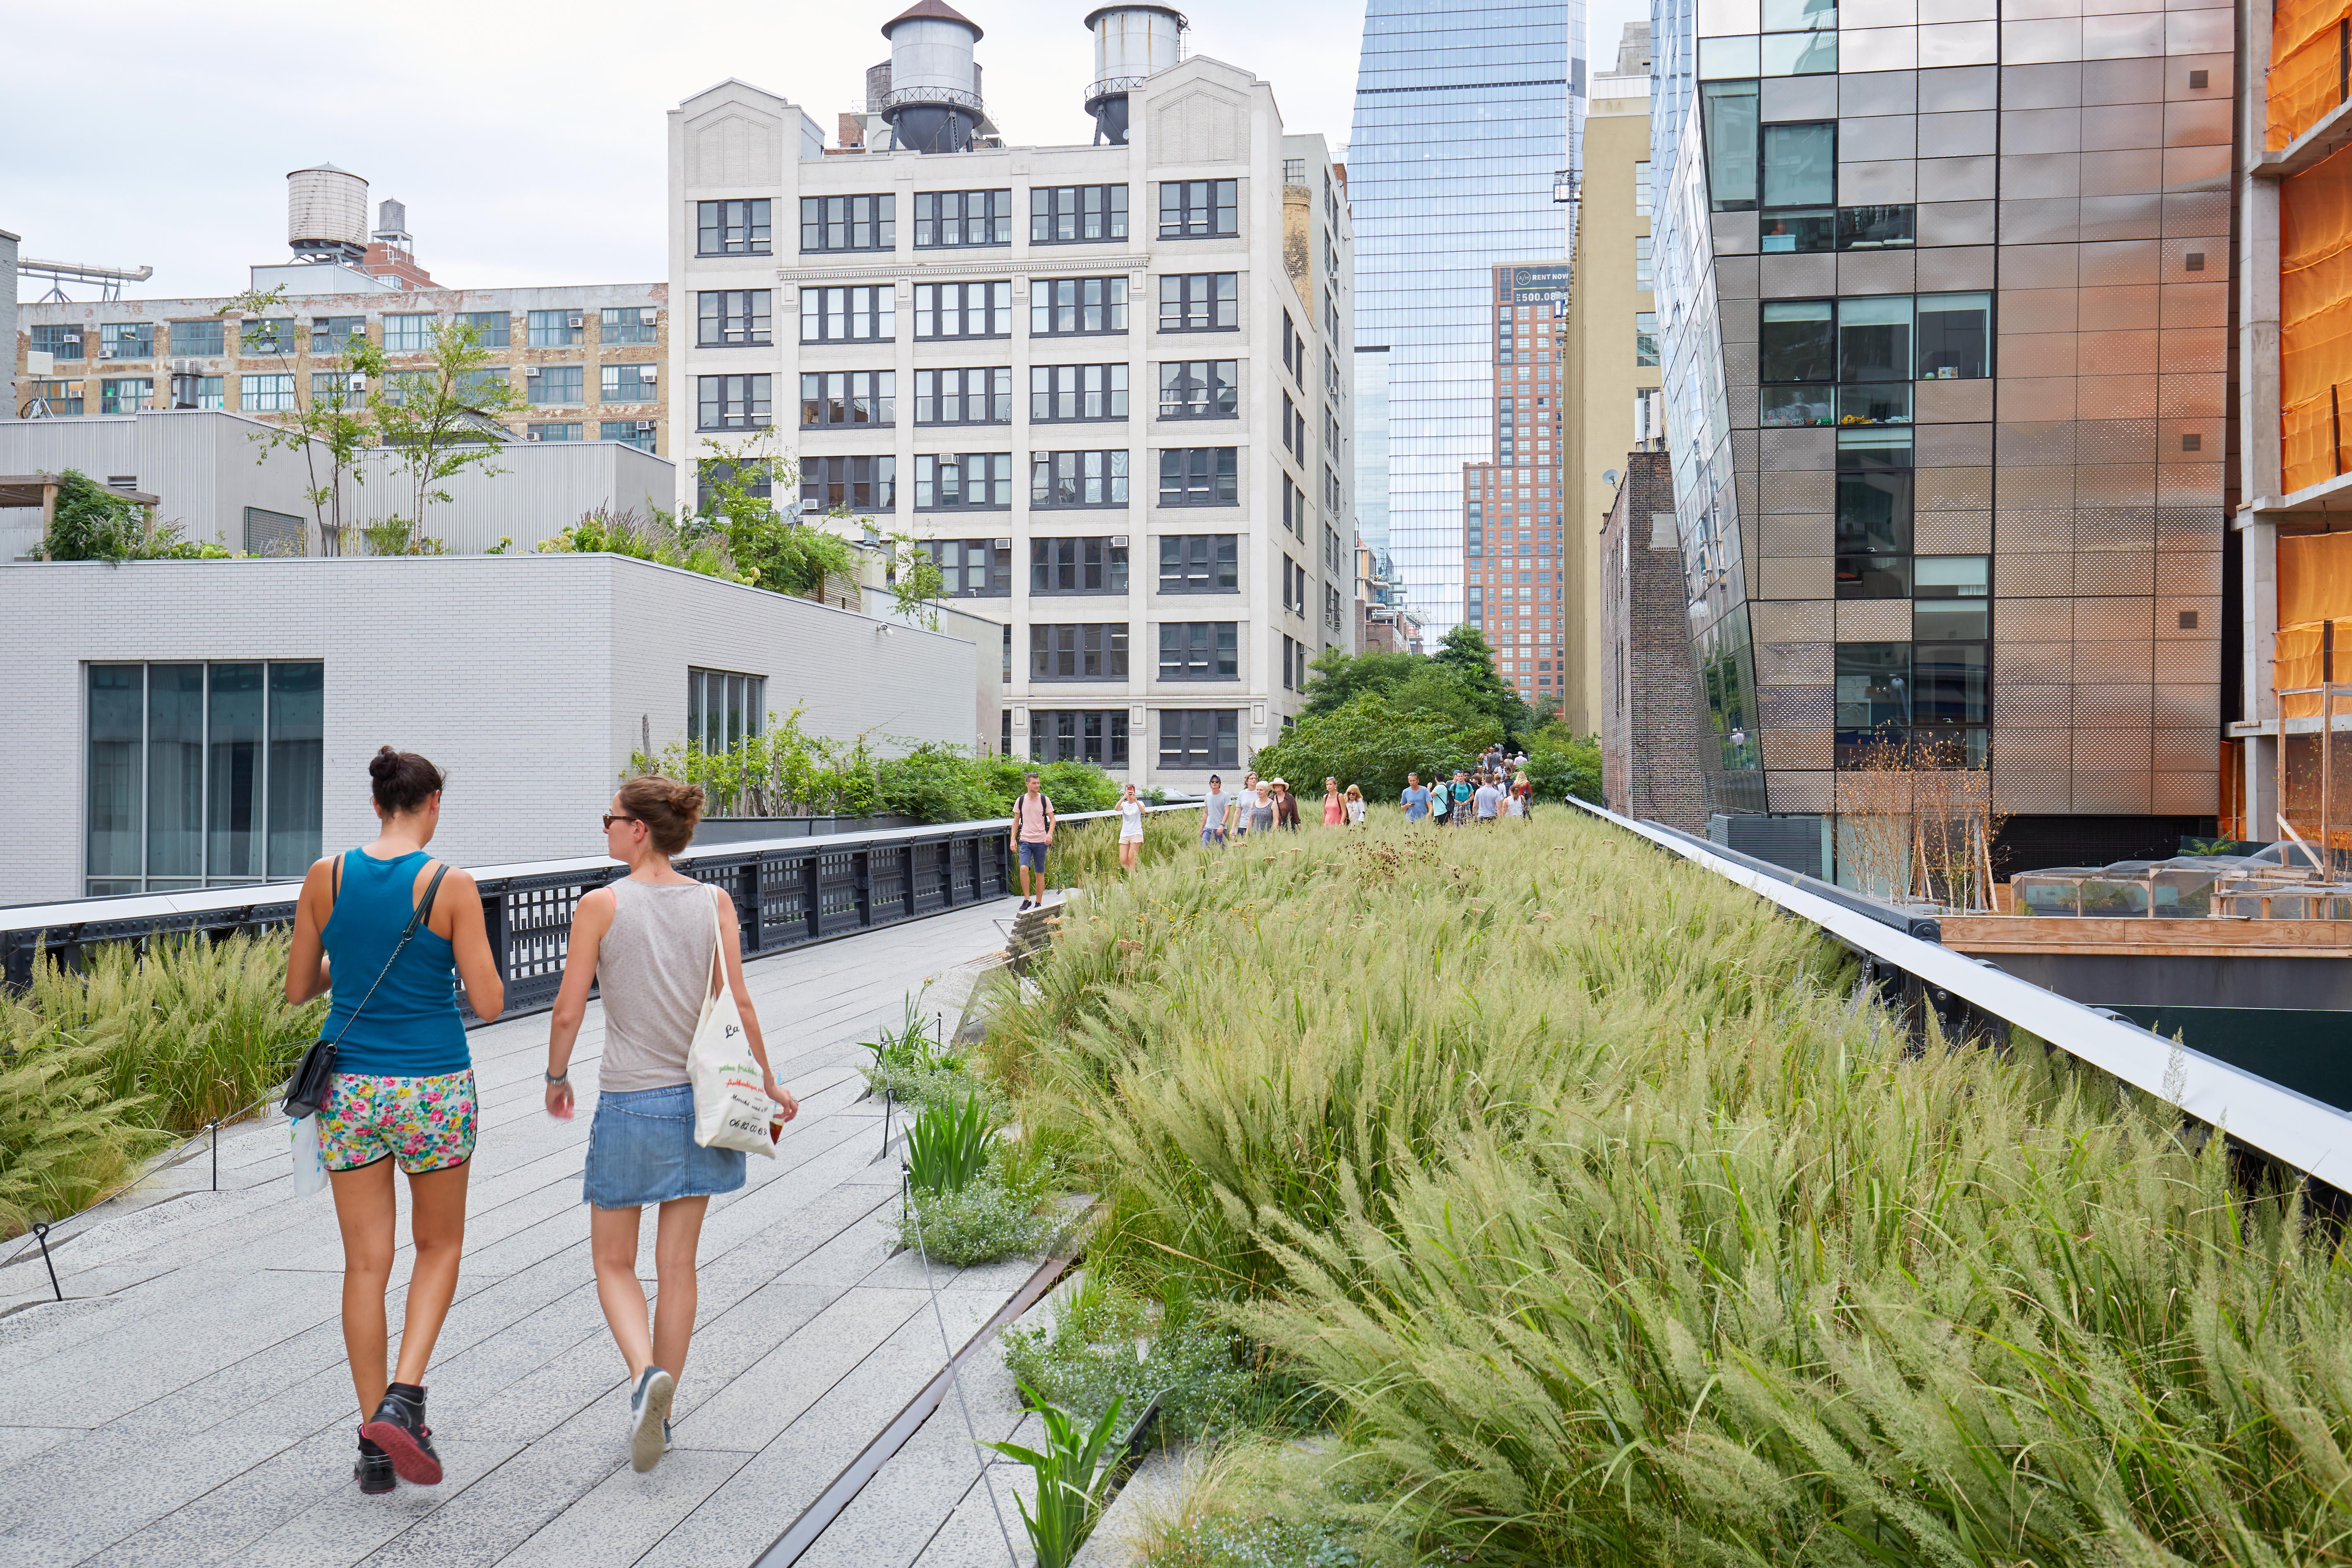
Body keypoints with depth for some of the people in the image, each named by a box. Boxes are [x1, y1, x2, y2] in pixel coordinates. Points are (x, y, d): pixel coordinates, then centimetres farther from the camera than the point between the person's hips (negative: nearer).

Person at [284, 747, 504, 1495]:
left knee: (365, 1264, 11)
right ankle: (402, 1400, 0)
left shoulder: (326, 877, -1)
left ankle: (375, 1444, 16)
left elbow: (297, 990, 7)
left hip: (351, 1089, 3)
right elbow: (488, 1004, -9)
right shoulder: (452, 886, -11)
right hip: (434, 1090, -3)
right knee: (440, 1246, 18)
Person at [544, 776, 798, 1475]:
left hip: (629, 1103, -3)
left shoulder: (600, 906, -9)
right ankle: (658, 1413, 20)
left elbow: (568, 1011, -7)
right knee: (677, 1265, 13)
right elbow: (738, 1004, -2)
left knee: (614, 1262, 12)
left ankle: (645, 1374, -13)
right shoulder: (715, 903, -1)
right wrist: (768, 1084, 9)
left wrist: (556, 1078, 10)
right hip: (699, 1097, 3)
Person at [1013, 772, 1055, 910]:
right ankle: (1027, 899, -9)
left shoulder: (1044, 800, 0)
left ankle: (1038, 903, 15)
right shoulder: (1021, 801, 3)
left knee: (1040, 873, 5)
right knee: (1024, 868, -19)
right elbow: (1016, 821, 11)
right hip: (1025, 841, 0)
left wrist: (1050, 834, -14)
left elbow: (1052, 819, 3)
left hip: (1041, 841, 0)